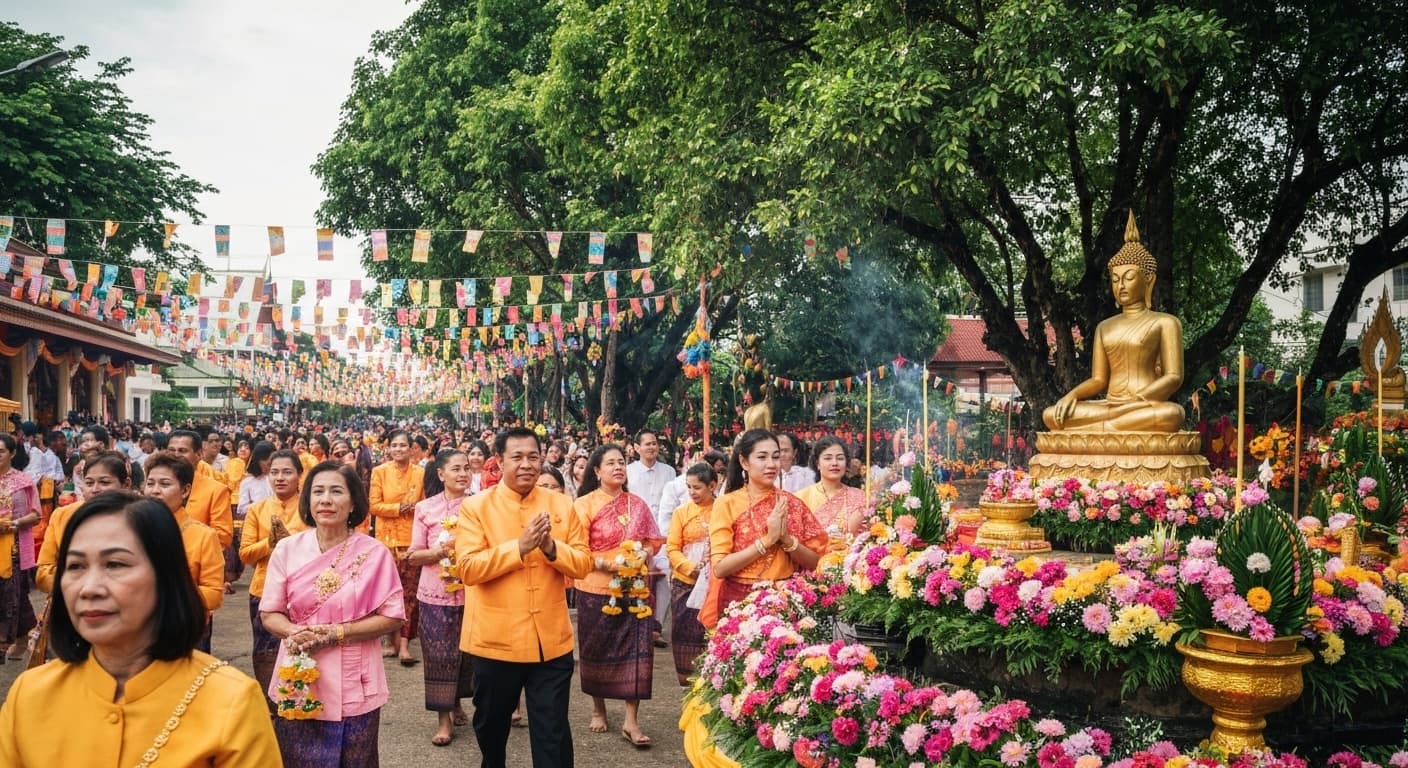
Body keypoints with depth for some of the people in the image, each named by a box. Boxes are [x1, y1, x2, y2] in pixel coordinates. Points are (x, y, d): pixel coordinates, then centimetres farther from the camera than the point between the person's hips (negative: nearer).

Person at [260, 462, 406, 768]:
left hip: (353, 686, -1)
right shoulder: (287, 549, -1)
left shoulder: (374, 552, -7)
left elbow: (392, 617, -6)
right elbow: (269, 613, 4)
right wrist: (294, 632, -17)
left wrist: (336, 633, -16)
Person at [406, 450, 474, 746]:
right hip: (436, 593, -1)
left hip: (471, 592, 1)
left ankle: (456, 703, 32)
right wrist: (438, 551, -18)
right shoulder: (425, 508, -2)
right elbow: (414, 556, 1)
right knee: (439, 654, 1)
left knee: (468, 651, 10)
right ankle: (444, 719, 10)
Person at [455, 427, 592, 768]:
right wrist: (519, 547, -23)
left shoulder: (561, 505, 2)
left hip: (551, 639, 1)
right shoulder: (475, 506, -6)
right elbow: (468, 568, -15)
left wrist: (552, 548, -19)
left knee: (553, 732, 5)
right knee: (491, 723, 21)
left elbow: (582, 564, 0)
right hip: (495, 638, 0)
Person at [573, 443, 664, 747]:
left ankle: (631, 721, 2)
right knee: (598, 651, 10)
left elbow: (652, 540, 11)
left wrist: (644, 555, -10)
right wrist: (607, 564, -19)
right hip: (596, 589, -2)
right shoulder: (585, 504, -4)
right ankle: (598, 709, 30)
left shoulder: (637, 504, 7)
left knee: (637, 651, -4)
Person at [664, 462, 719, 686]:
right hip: (685, 583, 2)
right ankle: (688, 676, 20)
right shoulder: (681, 512, 3)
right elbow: (672, 549, 1)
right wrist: (692, 568, -14)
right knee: (685, 631, 7)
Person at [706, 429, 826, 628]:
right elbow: (719, 568, -12)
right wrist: (767, 540, -17)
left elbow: (814, 562, 2)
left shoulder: (793, 504, 2)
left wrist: (787, 538, -14)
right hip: (739, 601, -2)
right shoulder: (726, 505, -6)